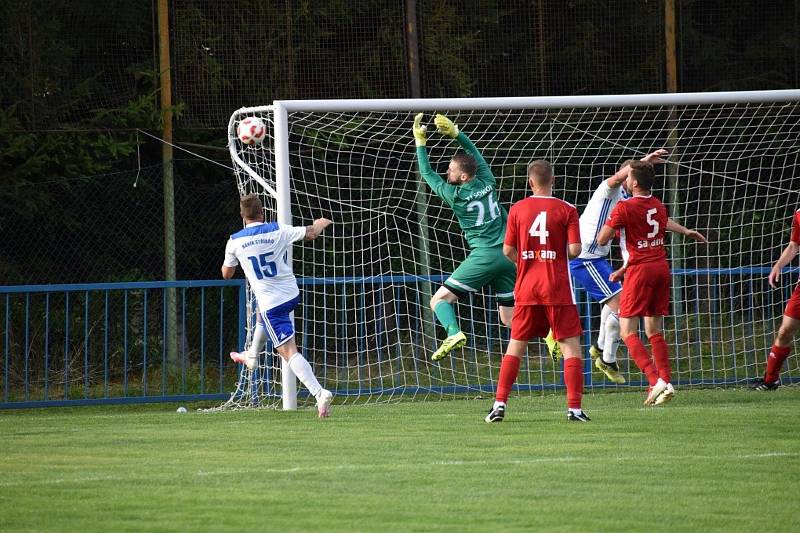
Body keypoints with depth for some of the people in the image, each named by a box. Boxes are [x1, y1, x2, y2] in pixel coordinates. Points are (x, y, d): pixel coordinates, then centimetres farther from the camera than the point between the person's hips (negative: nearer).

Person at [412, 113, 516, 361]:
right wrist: (455, 133, 17)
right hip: (508, 255, 6)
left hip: (484, 255, -6)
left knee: (440, 299, -2)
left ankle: (453, 333, -30)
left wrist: (420, 142, 12)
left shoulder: (455, 195, -5)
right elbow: (475, 152, 23)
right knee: (509, 317, 12)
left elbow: (427, 173, 8)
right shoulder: (488, 183, 7)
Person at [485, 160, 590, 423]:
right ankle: (574, 408, -6)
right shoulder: (566, 210, -4)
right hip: (558, 288, -2)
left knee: (516, 345, 10)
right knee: (570, 345, 1)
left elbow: (507, 250, 2)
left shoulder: (517, 209, 2)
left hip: (527, 287, 2)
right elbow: (574, 250, -10)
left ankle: (499, 404, 5)